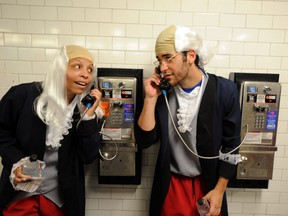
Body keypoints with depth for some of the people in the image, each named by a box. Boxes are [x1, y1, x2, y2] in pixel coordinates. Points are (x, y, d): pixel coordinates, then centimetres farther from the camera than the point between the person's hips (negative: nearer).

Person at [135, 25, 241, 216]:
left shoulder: (224, 90, -13)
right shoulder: (163, 92, -9)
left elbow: (231, 146, -6)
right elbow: (144, 141, -11)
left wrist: (219, 190, -6)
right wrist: (151, 99, -20)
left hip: (208, 184, -1)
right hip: (171, 184, 2)